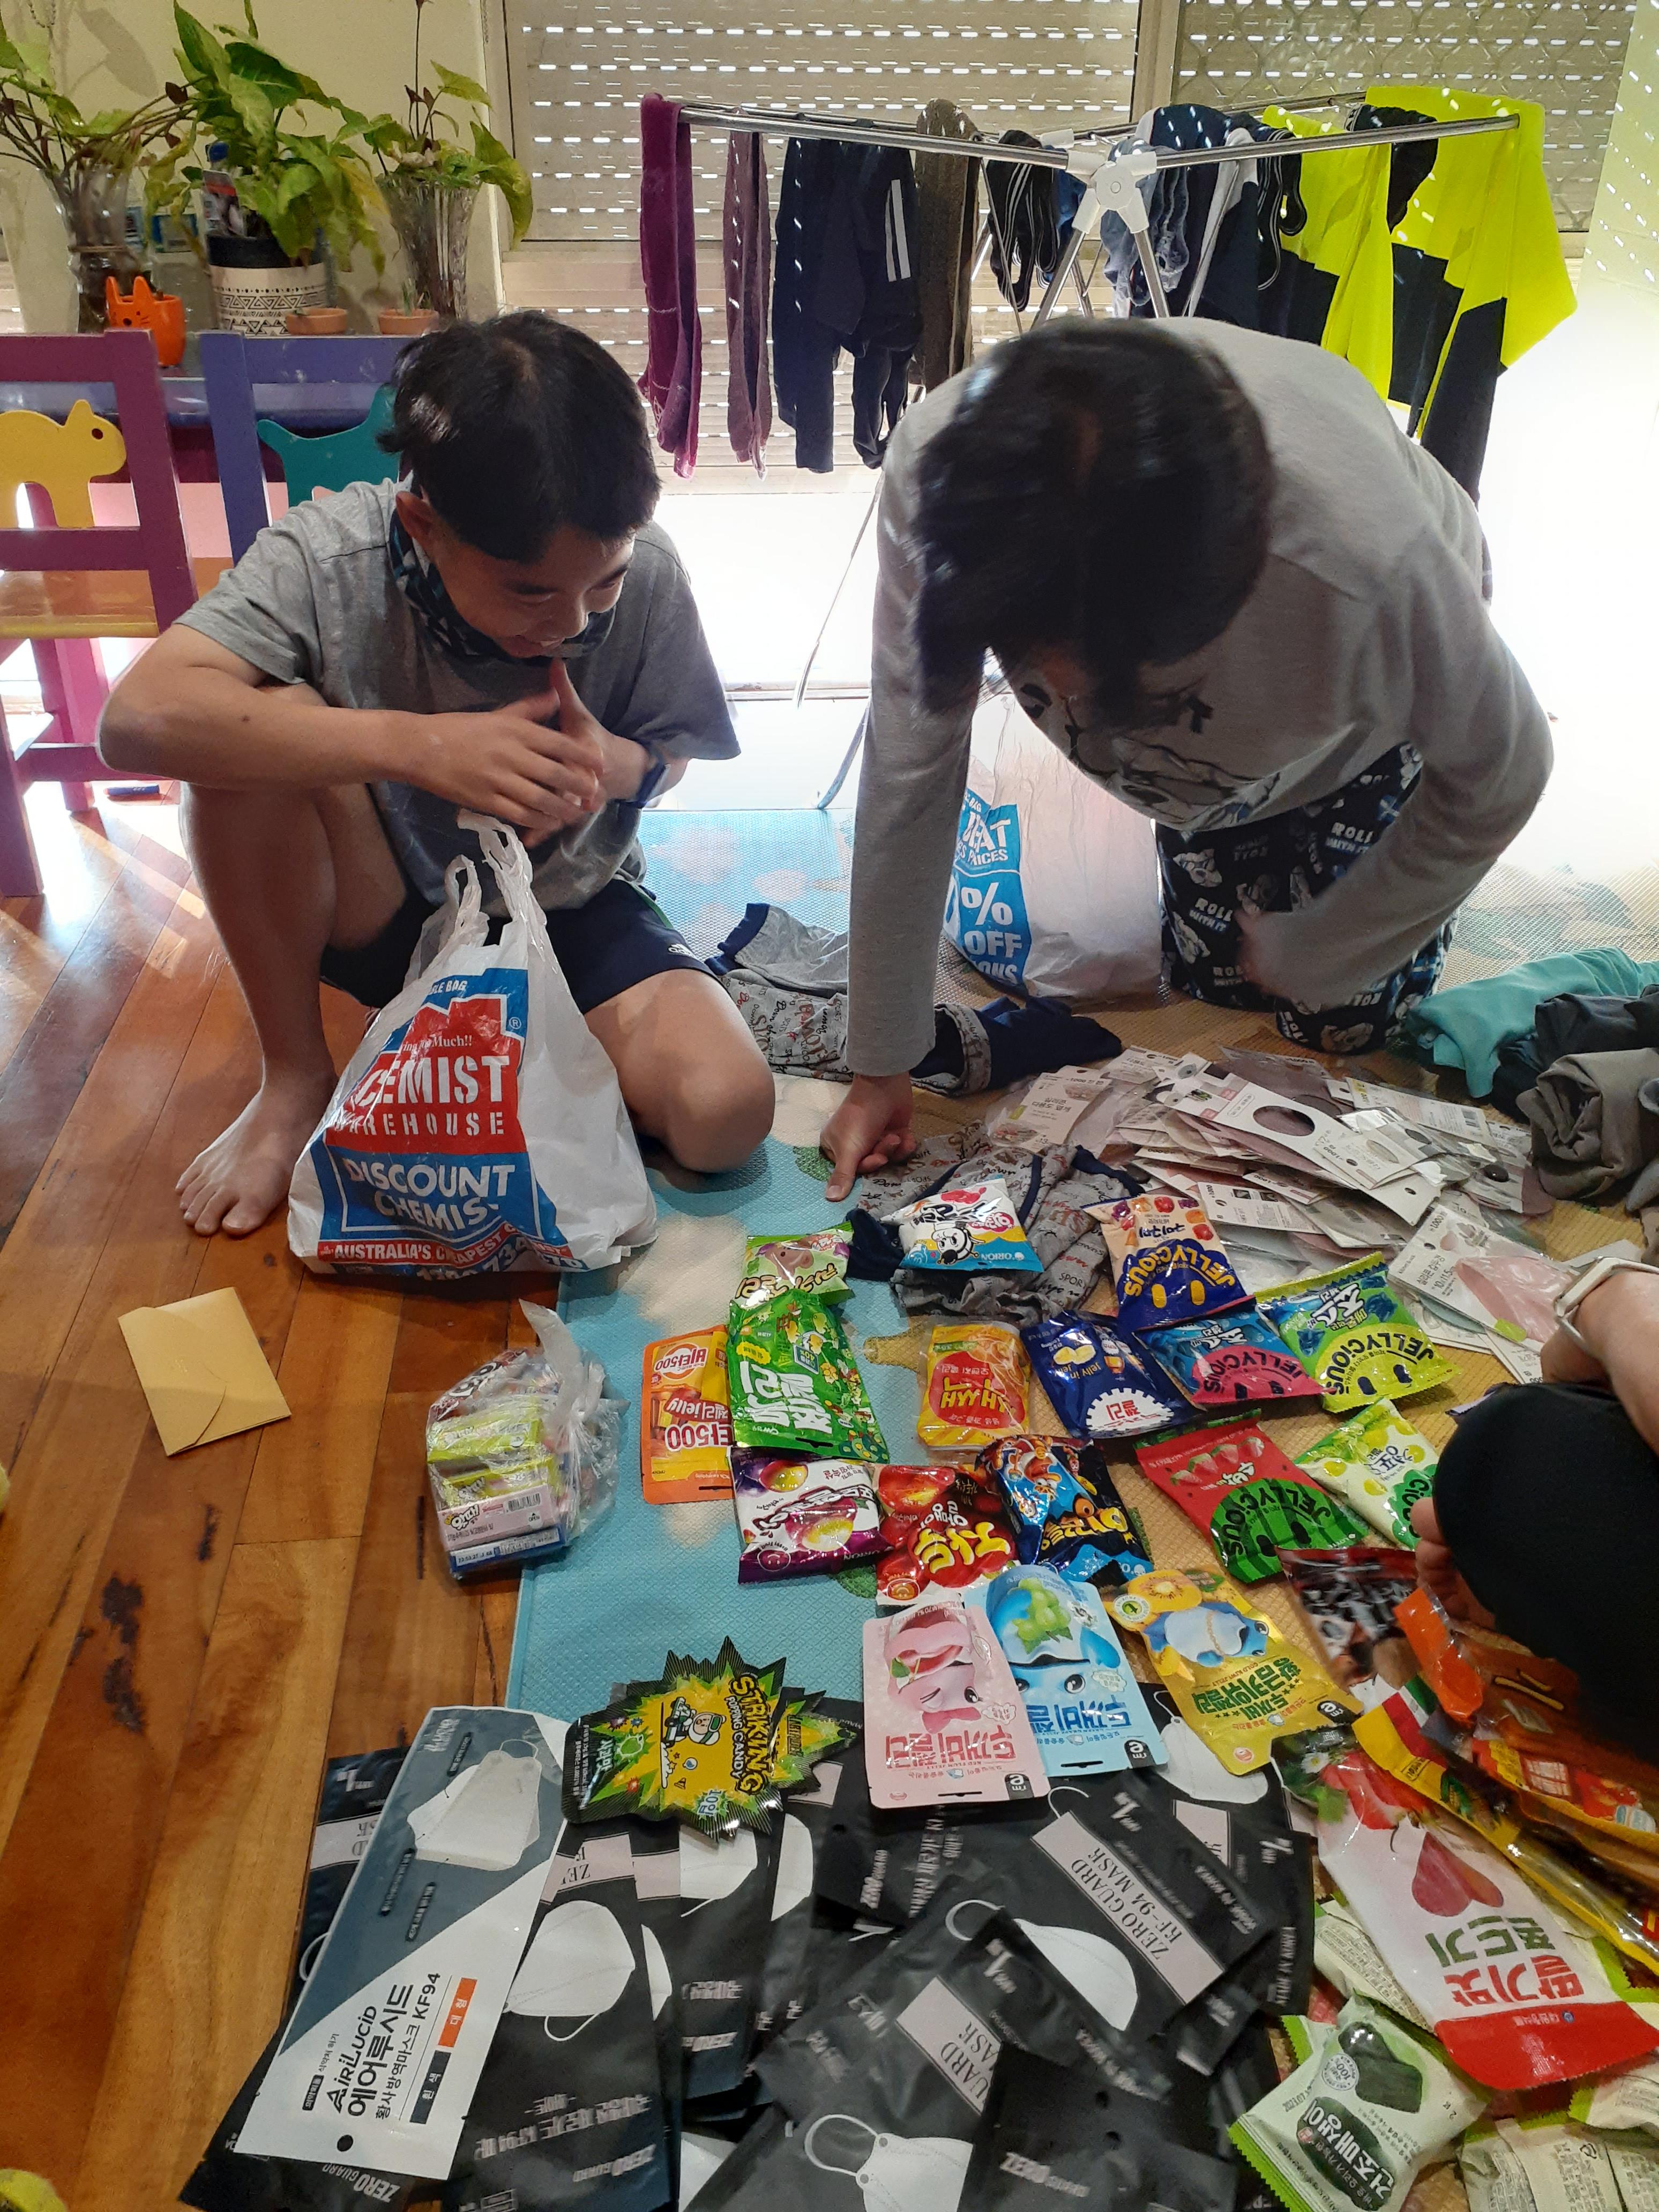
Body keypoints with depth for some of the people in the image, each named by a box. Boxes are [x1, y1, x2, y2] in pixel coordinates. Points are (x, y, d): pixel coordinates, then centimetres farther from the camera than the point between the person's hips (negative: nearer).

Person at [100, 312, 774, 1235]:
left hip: (570, 910, 1)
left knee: (726, 1114, -26)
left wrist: (615, 765, -27)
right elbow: (138, 717, -34)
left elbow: (672, 752, -1)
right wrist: (414, 744, -42)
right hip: (385, 910, 0)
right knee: (258, 725, -31)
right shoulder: (328, 558, -22)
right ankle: (296, 1079, -9)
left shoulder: (646, 574, -18)